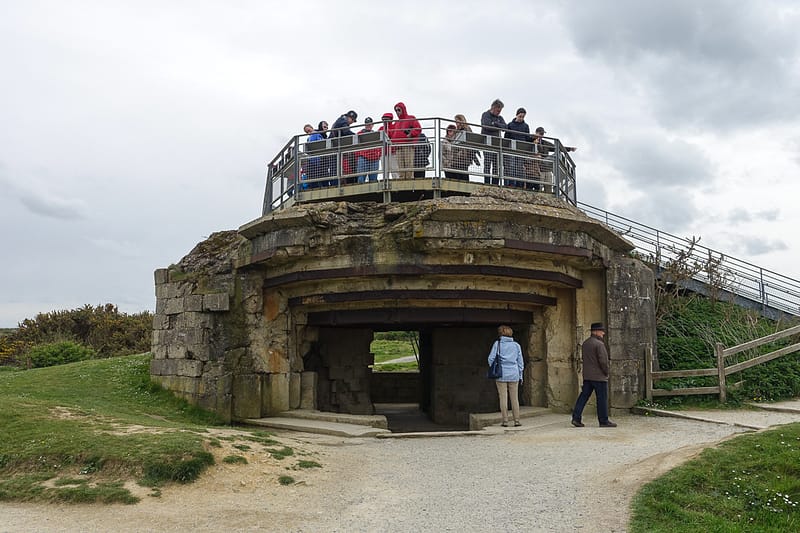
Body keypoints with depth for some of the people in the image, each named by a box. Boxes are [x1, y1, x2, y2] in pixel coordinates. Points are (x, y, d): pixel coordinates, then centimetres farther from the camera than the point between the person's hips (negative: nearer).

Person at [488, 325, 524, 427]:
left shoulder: (497, 344, -1)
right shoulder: (516, 345, 7)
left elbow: (491, 359, -4)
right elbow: (520, 362, 9)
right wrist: (520, 375, 16)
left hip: (501, 375, -2)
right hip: (514, 375, 2)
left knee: (503, 398, 2)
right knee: (515, 398, 6)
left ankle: (505, 421, 1)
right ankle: (516, 420, 5)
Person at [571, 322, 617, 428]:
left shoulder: (585, 343, 11)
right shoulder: (599, 344, -15)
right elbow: (603, 361, -19)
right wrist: (606, 373, -4)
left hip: (587, 376, 8)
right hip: (599, 376, -8)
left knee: (584, 396, 7)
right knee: (602, 399, 2)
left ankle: (576, 418, 2)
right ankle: (604, 421, 8)